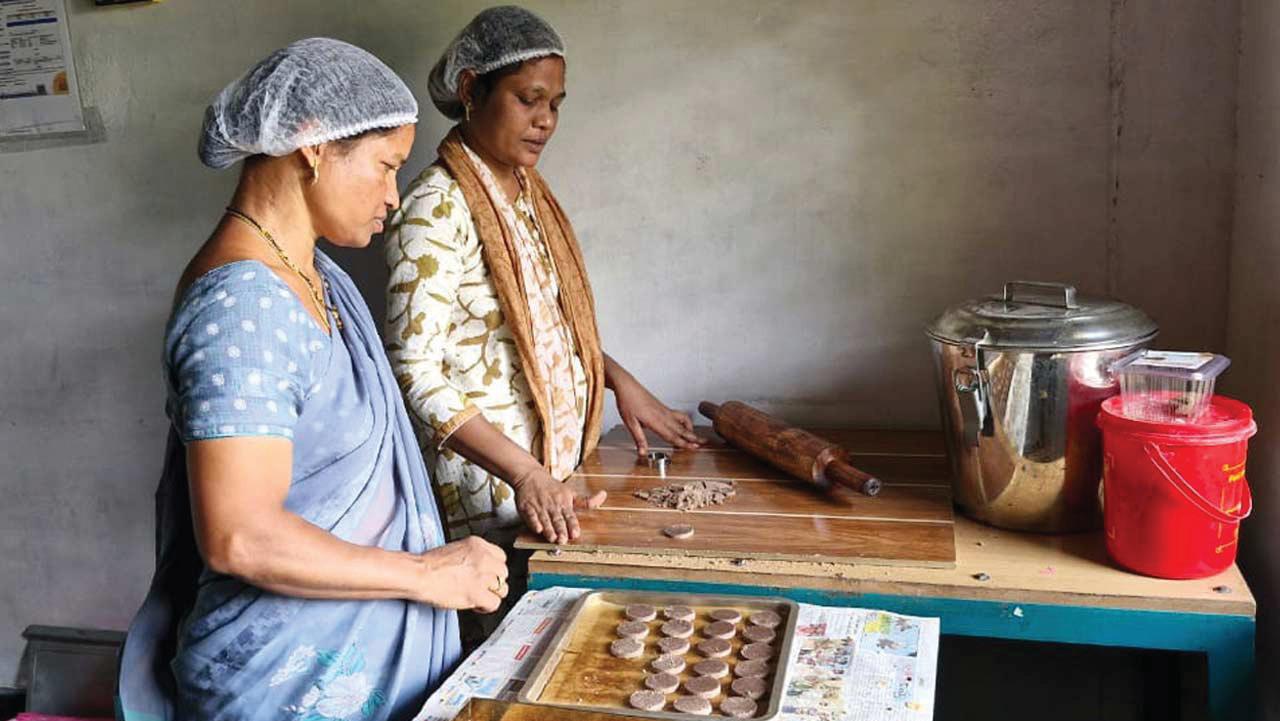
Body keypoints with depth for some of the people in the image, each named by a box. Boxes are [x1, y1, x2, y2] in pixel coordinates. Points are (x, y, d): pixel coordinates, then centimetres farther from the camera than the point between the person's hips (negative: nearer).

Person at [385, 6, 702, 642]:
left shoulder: (529, 192, 8)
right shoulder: (438, 208, -18)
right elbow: (416, 373, -22)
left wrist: (619, 380, 7)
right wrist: (524, 473, -28)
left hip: (556, 467, 8)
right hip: (487, 487, -7)